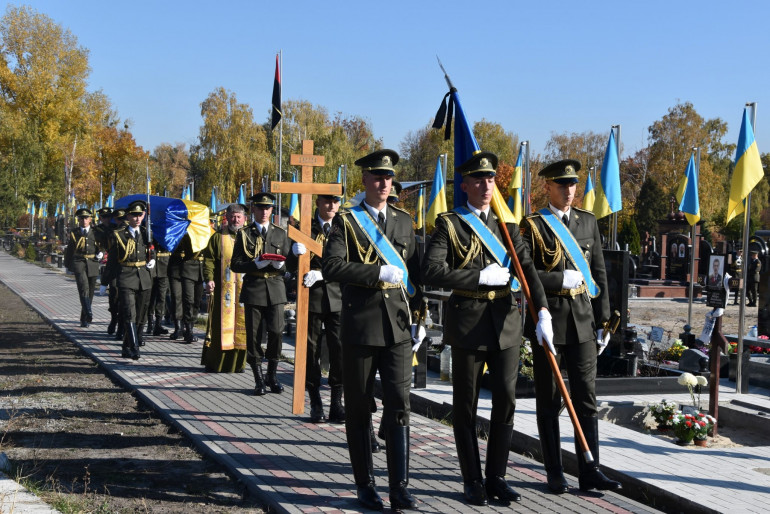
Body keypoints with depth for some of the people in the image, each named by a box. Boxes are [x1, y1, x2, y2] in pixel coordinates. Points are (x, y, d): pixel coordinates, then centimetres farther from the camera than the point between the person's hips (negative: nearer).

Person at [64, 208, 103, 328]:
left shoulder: (95, 233, 12)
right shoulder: (74, 233, 10)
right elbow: (69, 250, 16)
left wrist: (100, 254, 2)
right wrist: (68, 265, 15)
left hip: (93, 264, 3)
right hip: (78, 263, -2)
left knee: (90, 292, 4)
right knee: (84, 286, -25)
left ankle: (84, 319, 15)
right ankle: (88, 313, -39)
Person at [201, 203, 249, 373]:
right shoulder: (218, 237, 7)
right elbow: (208, 259, 2)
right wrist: (209, 279, -12)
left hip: (244, 289, 2)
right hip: (222, 288, -2)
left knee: (241, 324, 2)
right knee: (221, 324, -1)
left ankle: (237, 363, 10)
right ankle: (215, 363, 8)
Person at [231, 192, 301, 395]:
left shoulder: (280, 234, 13)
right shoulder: (244, 234, 8)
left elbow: (290, 266, 11)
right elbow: (236, 264, 3)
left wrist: (281, 265, -12)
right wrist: (255, 264, -13)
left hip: (275, 289, 1)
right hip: (253, 288, -1)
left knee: (276, 331, -8)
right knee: (254, 334, 0)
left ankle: (272, 374, 9)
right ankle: (259, 378, 12)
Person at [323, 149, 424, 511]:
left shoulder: (404, 221, 13)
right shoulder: (346, 221, 0)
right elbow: (331, 267, -14)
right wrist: (379, 272, -19)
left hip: (398, 327, 3)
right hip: (360, 327, -2)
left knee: (399, 404, -3)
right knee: (359, 409, 6)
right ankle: (365, 484, 18)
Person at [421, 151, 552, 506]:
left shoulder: (507, 224, 10)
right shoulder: (449, 224, -2)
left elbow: (527, 268, 0)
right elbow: (431, 271, -15)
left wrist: (542, 311, -15)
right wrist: (481, 277, -16)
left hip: (505, 321, 4)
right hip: (468, 322, -3)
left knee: (506, 399, 4)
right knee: (466, 405, 5)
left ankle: (497, 477, 18)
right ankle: (472, 481, 17)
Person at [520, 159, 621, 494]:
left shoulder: (588, 222, 11)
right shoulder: (532, 226, -2)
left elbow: (600, 274, 12)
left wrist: (603, 320, 8)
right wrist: (562, 280, -16)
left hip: (582, 320, 4)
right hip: (547, 319, -3)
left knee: (586, 397, 3)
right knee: (549, 400, 5)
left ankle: (590, 471, 8)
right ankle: (554, 474, 13)